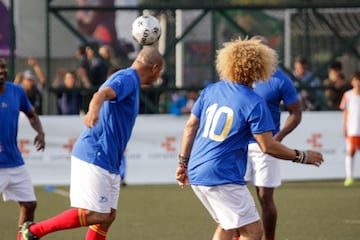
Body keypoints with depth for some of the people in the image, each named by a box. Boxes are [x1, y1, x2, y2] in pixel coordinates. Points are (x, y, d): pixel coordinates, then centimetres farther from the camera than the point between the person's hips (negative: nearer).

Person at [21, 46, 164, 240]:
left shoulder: (127, 78, 19)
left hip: (107, 162, 11)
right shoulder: (128, 78, -12)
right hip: (95, 158, -11)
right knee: (95, 214, -14)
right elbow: (101, 94, -33)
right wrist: (94, 110, -52)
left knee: (107, 217, 7)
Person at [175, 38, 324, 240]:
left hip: (196, 175, 8)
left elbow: (191, 127, 12)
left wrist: (183, 163, 21)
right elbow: (268, 146, -11)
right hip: (223, 178, -8)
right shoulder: (254, 103, -11)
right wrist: (302, 157, 2)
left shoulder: (210, 91, 8)